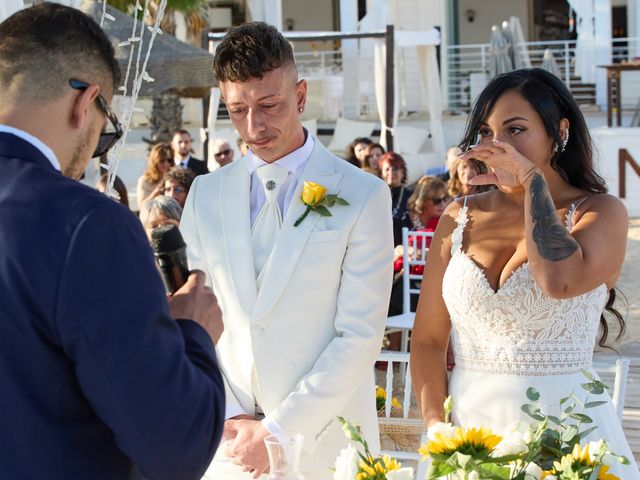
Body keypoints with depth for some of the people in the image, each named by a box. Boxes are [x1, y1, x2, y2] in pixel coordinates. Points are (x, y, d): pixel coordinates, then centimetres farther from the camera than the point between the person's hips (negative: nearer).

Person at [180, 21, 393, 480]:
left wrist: (280, 430, -13)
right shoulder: (206, 194, 5)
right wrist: (229, 416, -6)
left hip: (324, 443, -3)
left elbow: (361, 336, -10)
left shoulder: (363, 196, -6)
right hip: (225, 442, 3)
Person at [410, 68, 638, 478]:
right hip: (468, 427, 3)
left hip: (565, 430, -3)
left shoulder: (600, 212, -4)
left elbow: (561, 281, -26)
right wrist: (438, 432, -8)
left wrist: (534, 181, -14)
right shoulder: (460, 218, 6)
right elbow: (428, 339, 4)